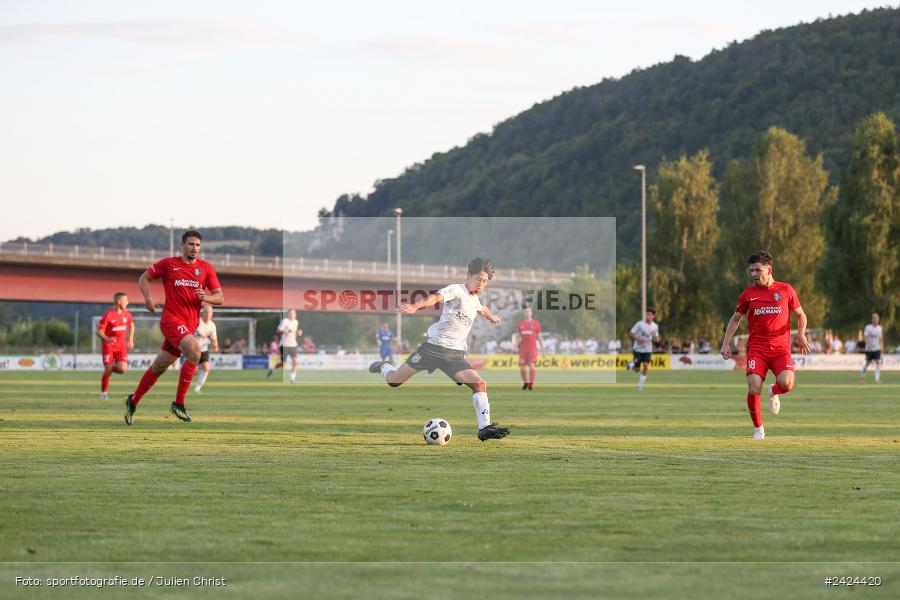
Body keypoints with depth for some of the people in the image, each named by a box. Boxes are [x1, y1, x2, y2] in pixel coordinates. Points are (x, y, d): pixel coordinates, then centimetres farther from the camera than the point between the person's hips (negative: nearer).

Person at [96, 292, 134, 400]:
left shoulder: (126, 314, 1)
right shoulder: (108, 315, -15)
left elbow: (131, 324, 23)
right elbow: (99, 331, -15)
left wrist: (131, 340, 17)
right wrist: (107, 339, -33)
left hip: (121, 345, 4)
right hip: (108, 345, -4)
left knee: (122, 369, -14)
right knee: (108, 370, -7)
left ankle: (111, 368, 21)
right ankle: (103, 392, 13)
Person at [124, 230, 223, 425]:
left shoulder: (206, 268, 6)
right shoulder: (169, 264, 0)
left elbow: (220, 298, 3)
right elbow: (144, 278, 12)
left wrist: (206, 297, -18)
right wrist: (148, 297, -6)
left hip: (190, 324, 5)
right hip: (171, 319, -5)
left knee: (159, 367, 14)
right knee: (194, 351, -27)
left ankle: (133, 401, 33)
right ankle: (178, 404, -18)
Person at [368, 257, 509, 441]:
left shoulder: (474, 300, 17)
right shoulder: (456, 290, -8)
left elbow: (482, 309, 44)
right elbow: (436, 298, -30)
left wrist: (492, 317, 66)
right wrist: (415, 306, -49)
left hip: (456, 354, 6)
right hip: (433, 347, -6)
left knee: (480, 384, -16)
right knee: (394, 381, 1)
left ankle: (485, 427, -15)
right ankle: (383, 367, 36)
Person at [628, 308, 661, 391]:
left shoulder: (655, 326, 0)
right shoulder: (640, 324, -12)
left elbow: (656, 338, 12)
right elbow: (630, 334, -9)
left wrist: (656, 338, -12)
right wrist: (637, 338, -27)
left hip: (648, 350, 2)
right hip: (638, 349, -2)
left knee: (645, 366, -15)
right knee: (637, 370, -1)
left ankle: (640, 385, 1)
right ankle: (631, 363, 36)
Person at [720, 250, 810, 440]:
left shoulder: (786, 290, 5)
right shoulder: (748, 293, 8)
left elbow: (800, 315, 13)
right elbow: (736, 319, 18)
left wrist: (801, 334, -5)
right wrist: (726, 343, 8)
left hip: (780, 348, -1)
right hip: (756, 348, 1)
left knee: (787, 384, -25)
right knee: (753, 390, -16)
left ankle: (774, 392, 14)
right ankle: (758, 428, 7)